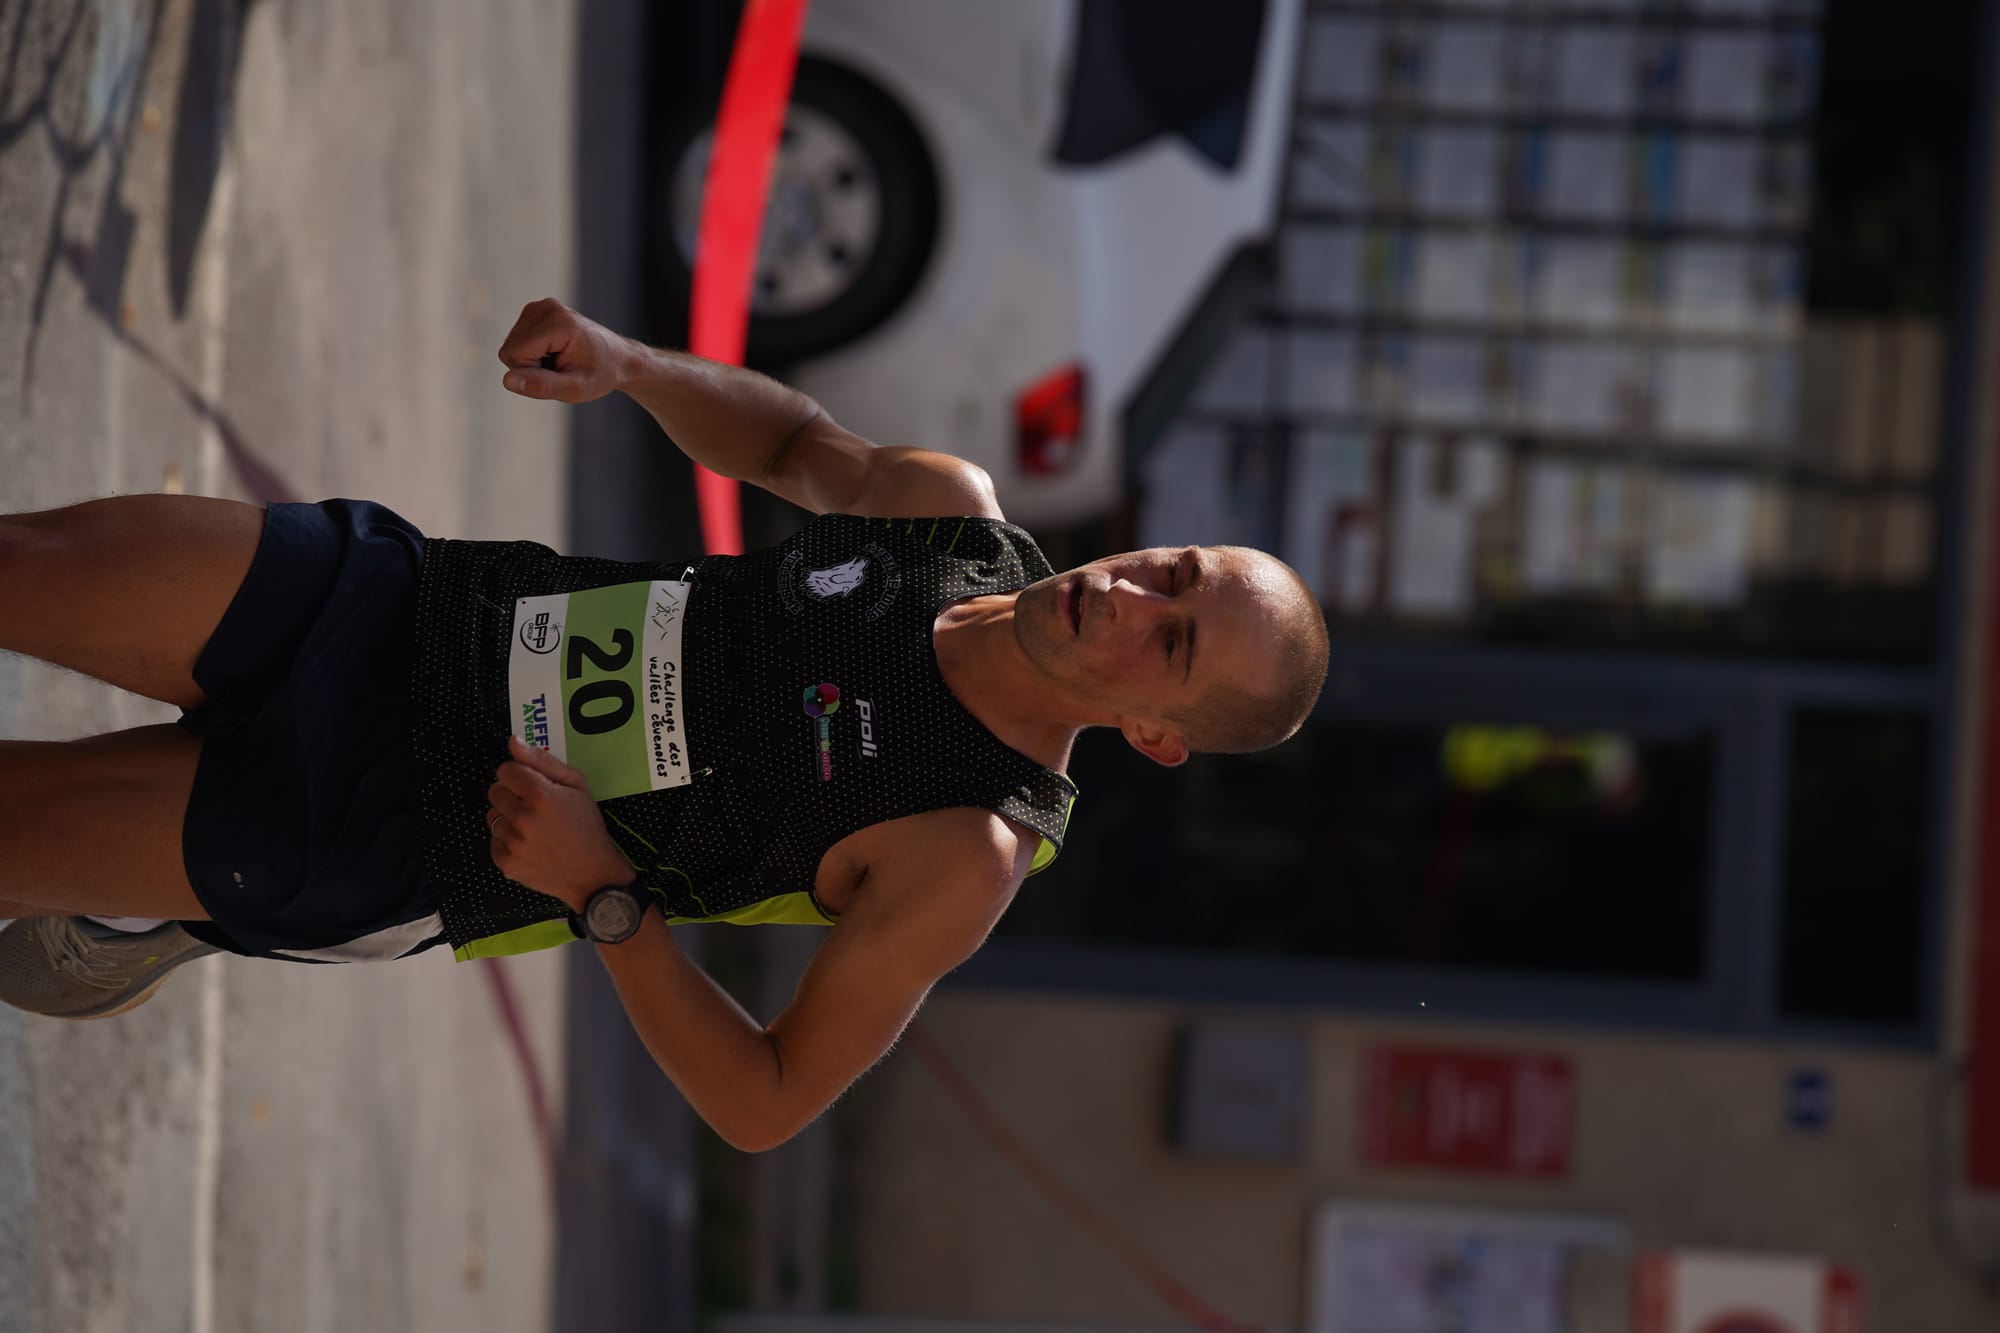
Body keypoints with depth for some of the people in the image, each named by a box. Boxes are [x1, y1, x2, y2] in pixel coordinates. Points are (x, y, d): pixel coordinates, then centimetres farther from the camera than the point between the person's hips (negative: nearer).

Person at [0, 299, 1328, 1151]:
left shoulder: (965, 861, -23)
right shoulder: (960, 509, -7)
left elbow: (768, 1104, -17)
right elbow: (797, 442, 14)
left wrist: (599, 895, -25)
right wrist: (624, 364, -6)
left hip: (385, 837, -5)